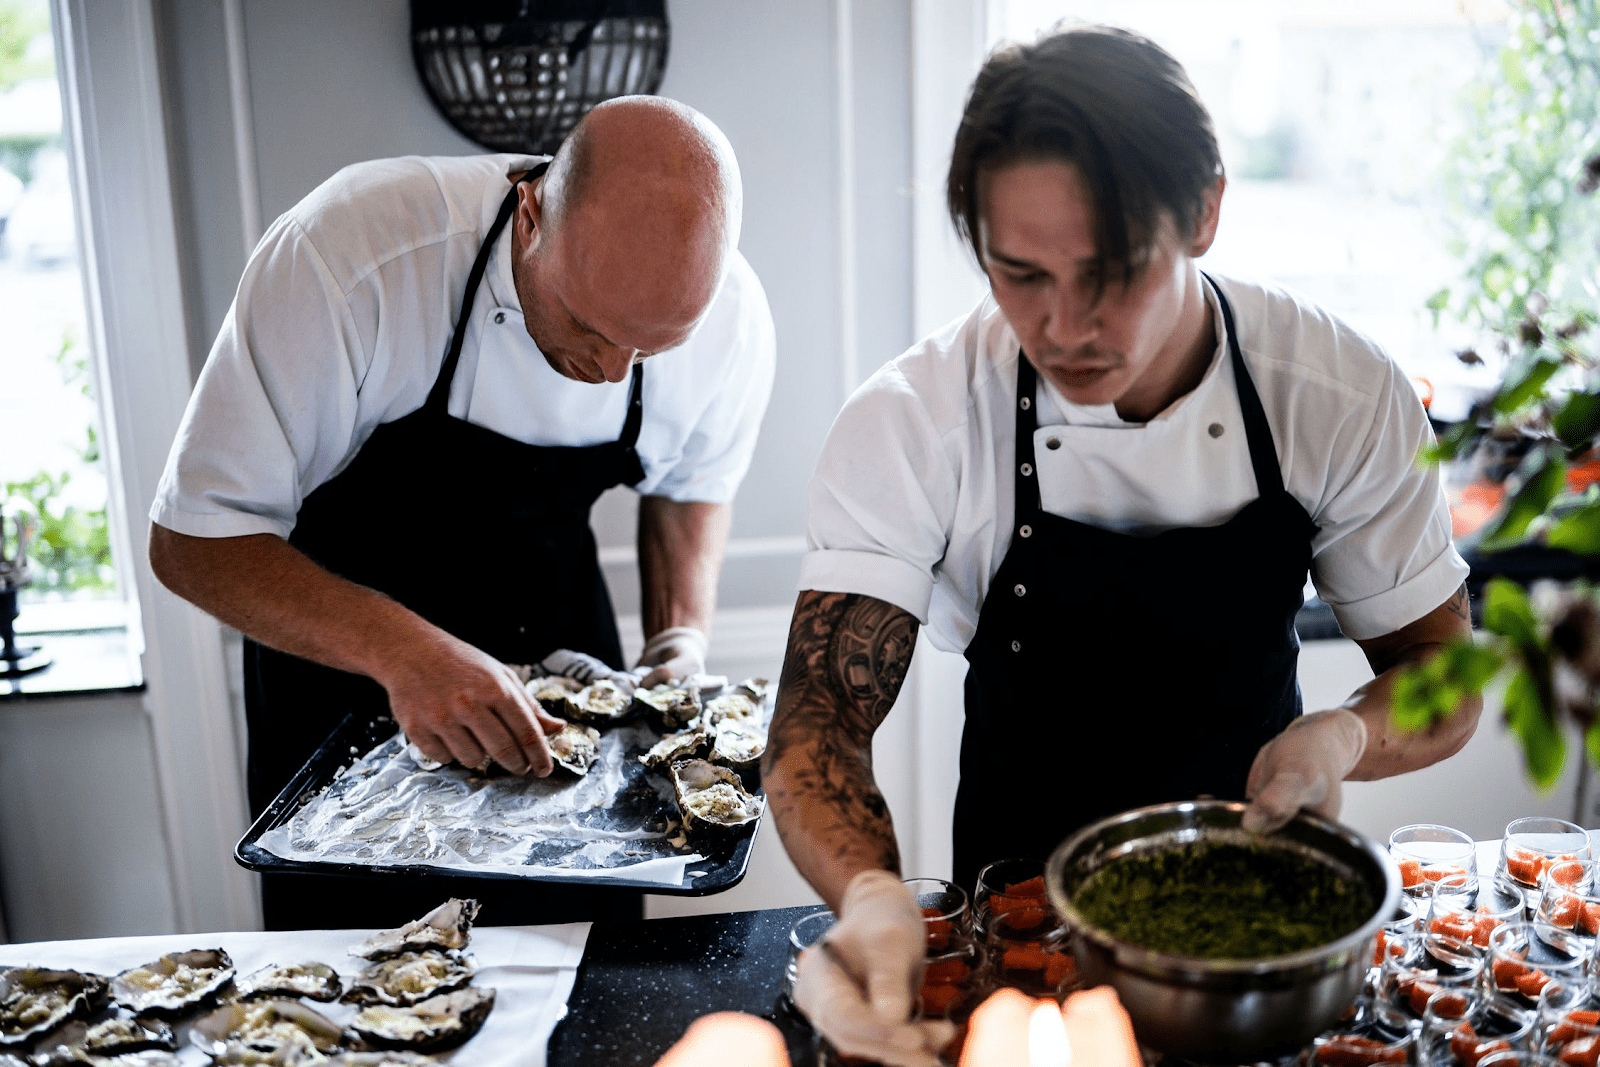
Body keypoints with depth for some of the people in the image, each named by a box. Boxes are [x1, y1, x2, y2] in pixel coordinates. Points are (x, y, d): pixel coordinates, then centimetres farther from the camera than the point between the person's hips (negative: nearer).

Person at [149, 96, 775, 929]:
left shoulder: (731, 317, -19)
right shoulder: (346, 256, -33)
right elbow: (193, 539, -27)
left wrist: (684, 635, -13)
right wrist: (399, 648, -41)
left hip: (562, 657, 3)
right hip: (340, 650, -2)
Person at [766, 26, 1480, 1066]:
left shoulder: (1345, 394, -17)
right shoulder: (912, 423, -22)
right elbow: (820, 719, -22)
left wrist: (1343, 736, -28)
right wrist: (872, 896, -43)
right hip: (1017, 894, 0)